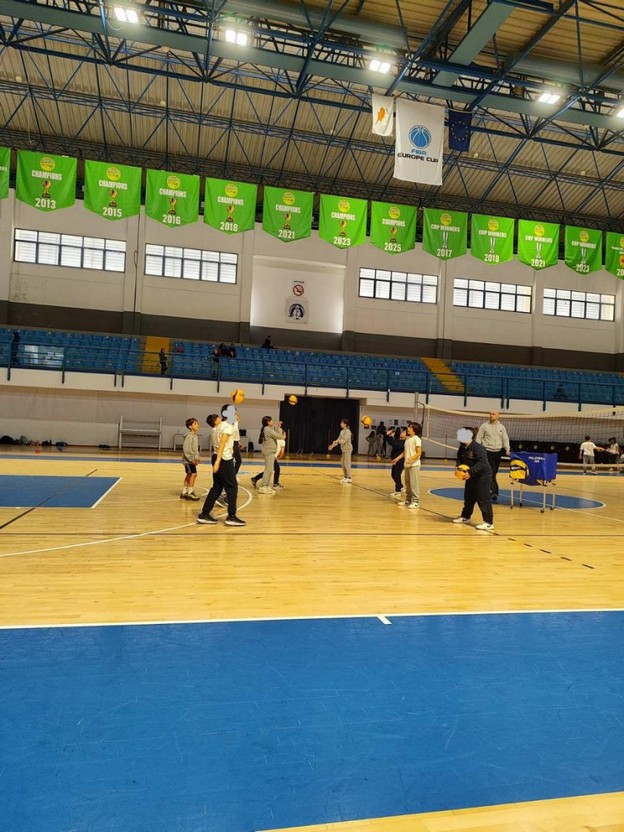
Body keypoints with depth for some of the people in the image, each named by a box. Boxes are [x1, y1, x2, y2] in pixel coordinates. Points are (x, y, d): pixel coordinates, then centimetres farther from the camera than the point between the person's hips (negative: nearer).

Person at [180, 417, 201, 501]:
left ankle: (184, 492, 21)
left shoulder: (195, 436, 13)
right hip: (188, 460, -9)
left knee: (188, 475, 13)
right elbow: (186, 449, -21)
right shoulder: (189, 436, -16)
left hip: (192, 460, 9)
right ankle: (190, 492, -5)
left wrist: (197, 458, 7)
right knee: (193, 474, -12)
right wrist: (192, 459, -20)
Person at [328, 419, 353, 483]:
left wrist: (336, 441, -18)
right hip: (343, 449, 9)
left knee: (347, 463, -8)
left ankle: (349, 478, -4)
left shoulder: (347, 432, -15)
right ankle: (345, 477, 19)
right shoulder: (342, 431, 11)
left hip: (347, 449, -9)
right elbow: (339, 440, 14)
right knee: (343, 463, 11)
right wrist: (333, 445, 7)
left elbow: (343, 441, -24)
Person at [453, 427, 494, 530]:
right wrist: (458, 466, -8)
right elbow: (460, 459, 14)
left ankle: (488, 523, -5)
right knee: (468, 497, 20)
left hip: (483, 476, -9)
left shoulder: (478, 448, -24)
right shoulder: (462, 448, 1)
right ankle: (465, 516, 37)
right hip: (471, 476, 9)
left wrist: (470, 472, -32)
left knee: (483, 499, -9)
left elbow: (482, 463, -29)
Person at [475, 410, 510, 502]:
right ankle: (494, 492, -15)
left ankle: (488, 489, 23)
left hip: (498, 452, 4)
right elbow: (479, 438, 0)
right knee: (491, 472, -13)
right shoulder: (484, 426, -1)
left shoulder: (501, 427, 10)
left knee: (494, 473, 10)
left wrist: (507, 449, -1)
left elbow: (505, 439, 12)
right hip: (487, 451, -4)